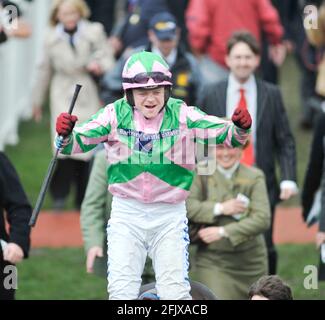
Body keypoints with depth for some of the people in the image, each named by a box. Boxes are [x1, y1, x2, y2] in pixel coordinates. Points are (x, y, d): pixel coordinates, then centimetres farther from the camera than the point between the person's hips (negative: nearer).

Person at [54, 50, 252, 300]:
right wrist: (65, 134, -32)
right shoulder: (116, 115, -7)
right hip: (126, 215, 0)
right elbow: (77, 142, -10)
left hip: (170, 216, 0)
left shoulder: (182, 115, -8)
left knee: (175, 293, -2)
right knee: (122, 292, -4)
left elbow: (226, 134, -12)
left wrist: (241, 128, -34)